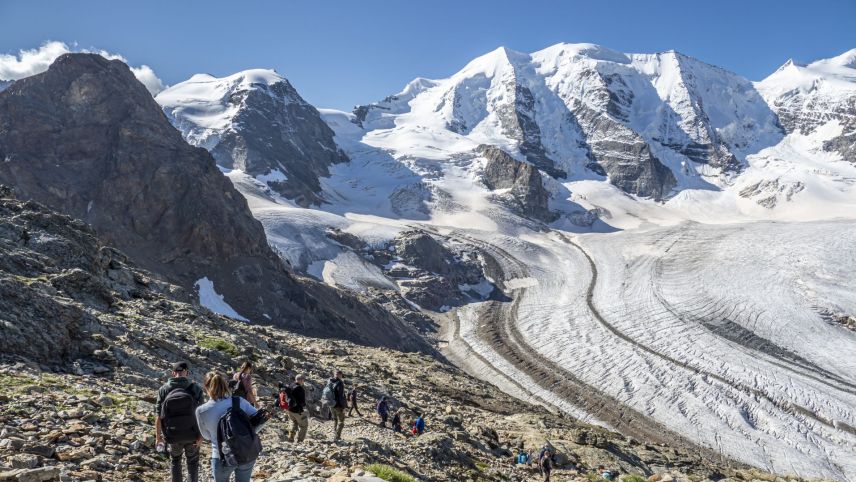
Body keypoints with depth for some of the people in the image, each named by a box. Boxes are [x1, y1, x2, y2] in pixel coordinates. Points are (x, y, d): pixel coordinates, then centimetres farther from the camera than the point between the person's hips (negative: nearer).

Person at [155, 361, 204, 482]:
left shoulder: (164, 389, -10)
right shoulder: (195, 388, -14)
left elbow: (158, 416, -8)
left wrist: (158, 436, 2)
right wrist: (200, 435, -7)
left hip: (173, 435, 1)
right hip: (191, 434, -1)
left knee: (175, 460, 27)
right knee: (192, 462, 20)